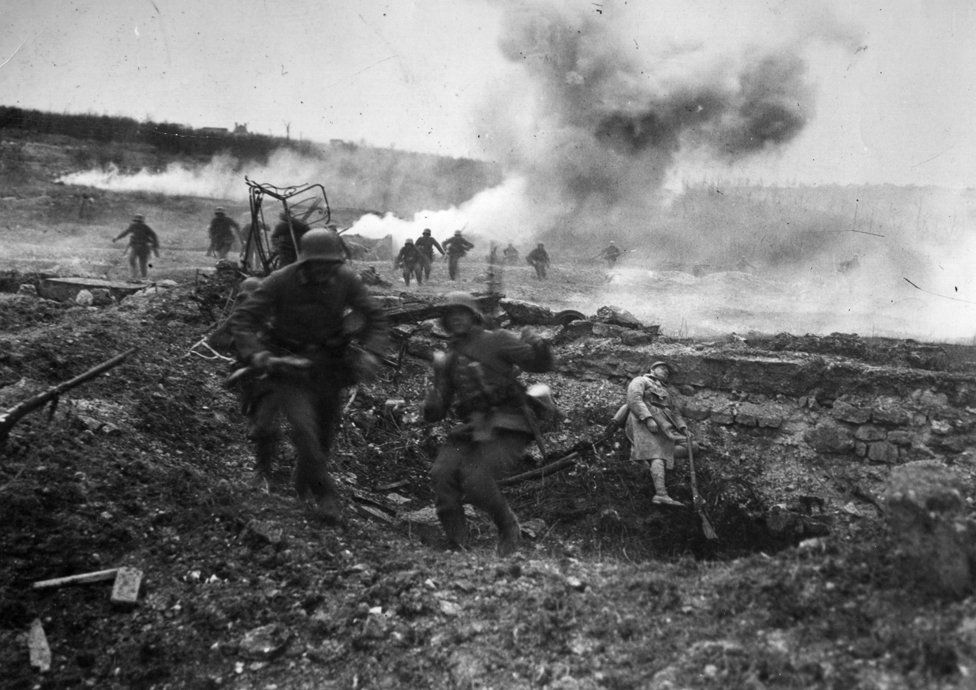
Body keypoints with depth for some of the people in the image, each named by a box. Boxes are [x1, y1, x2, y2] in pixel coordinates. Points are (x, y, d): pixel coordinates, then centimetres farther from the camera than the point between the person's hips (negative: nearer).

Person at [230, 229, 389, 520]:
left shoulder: (346, 280, -13)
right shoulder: (279, 282, -20)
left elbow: (375, 319, -5)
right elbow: (241, 320, -18)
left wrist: (368, 354, -22)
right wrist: (260, 357, -33)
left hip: (328, 365, 3)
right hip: (289, 364, -3)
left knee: (324, 433, 11)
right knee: (304, 426, -19)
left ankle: (304, 485, 36)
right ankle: (325, 494, -6)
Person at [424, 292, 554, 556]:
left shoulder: (497, 341, 4)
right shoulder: (448, 359, 18)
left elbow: (541, 364, -2)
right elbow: (434, 414, 18)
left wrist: (537, 346, -23)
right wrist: (434, 400, -4)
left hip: (506, 429, -5)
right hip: (471, 431, 5)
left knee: (476, 479, -26)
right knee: (441, 473, -20)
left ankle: (508, 527, 3)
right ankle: (458, 548, -9)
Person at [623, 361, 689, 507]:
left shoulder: (665, 392, 36)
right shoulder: (640, 381, 13)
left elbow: (674, 412, 24)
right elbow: (634, 399, -6)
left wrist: (683, 427, 4)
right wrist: (648, 418, -20)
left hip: (664, 425, 9)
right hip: (644, 422, -9)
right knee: (657, 456, -27)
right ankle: (661, 494, -42)